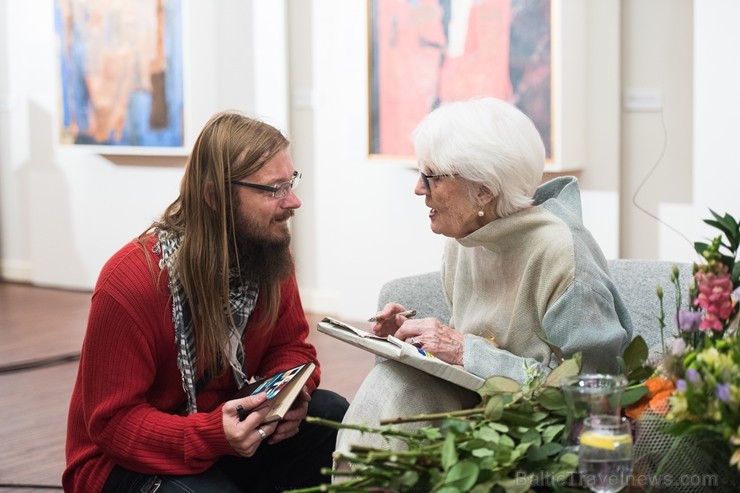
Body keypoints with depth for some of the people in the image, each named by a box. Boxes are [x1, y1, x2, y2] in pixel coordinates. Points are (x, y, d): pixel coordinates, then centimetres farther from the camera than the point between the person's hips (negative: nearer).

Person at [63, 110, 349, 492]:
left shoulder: (270, 254, -7)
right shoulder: (129, 282, -25)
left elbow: (289, 346, 5)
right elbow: (114, 422, -21)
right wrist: (214, 434, -37)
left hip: (236, 429, 6)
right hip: (130, 459, -5)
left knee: (332, 416, -17)